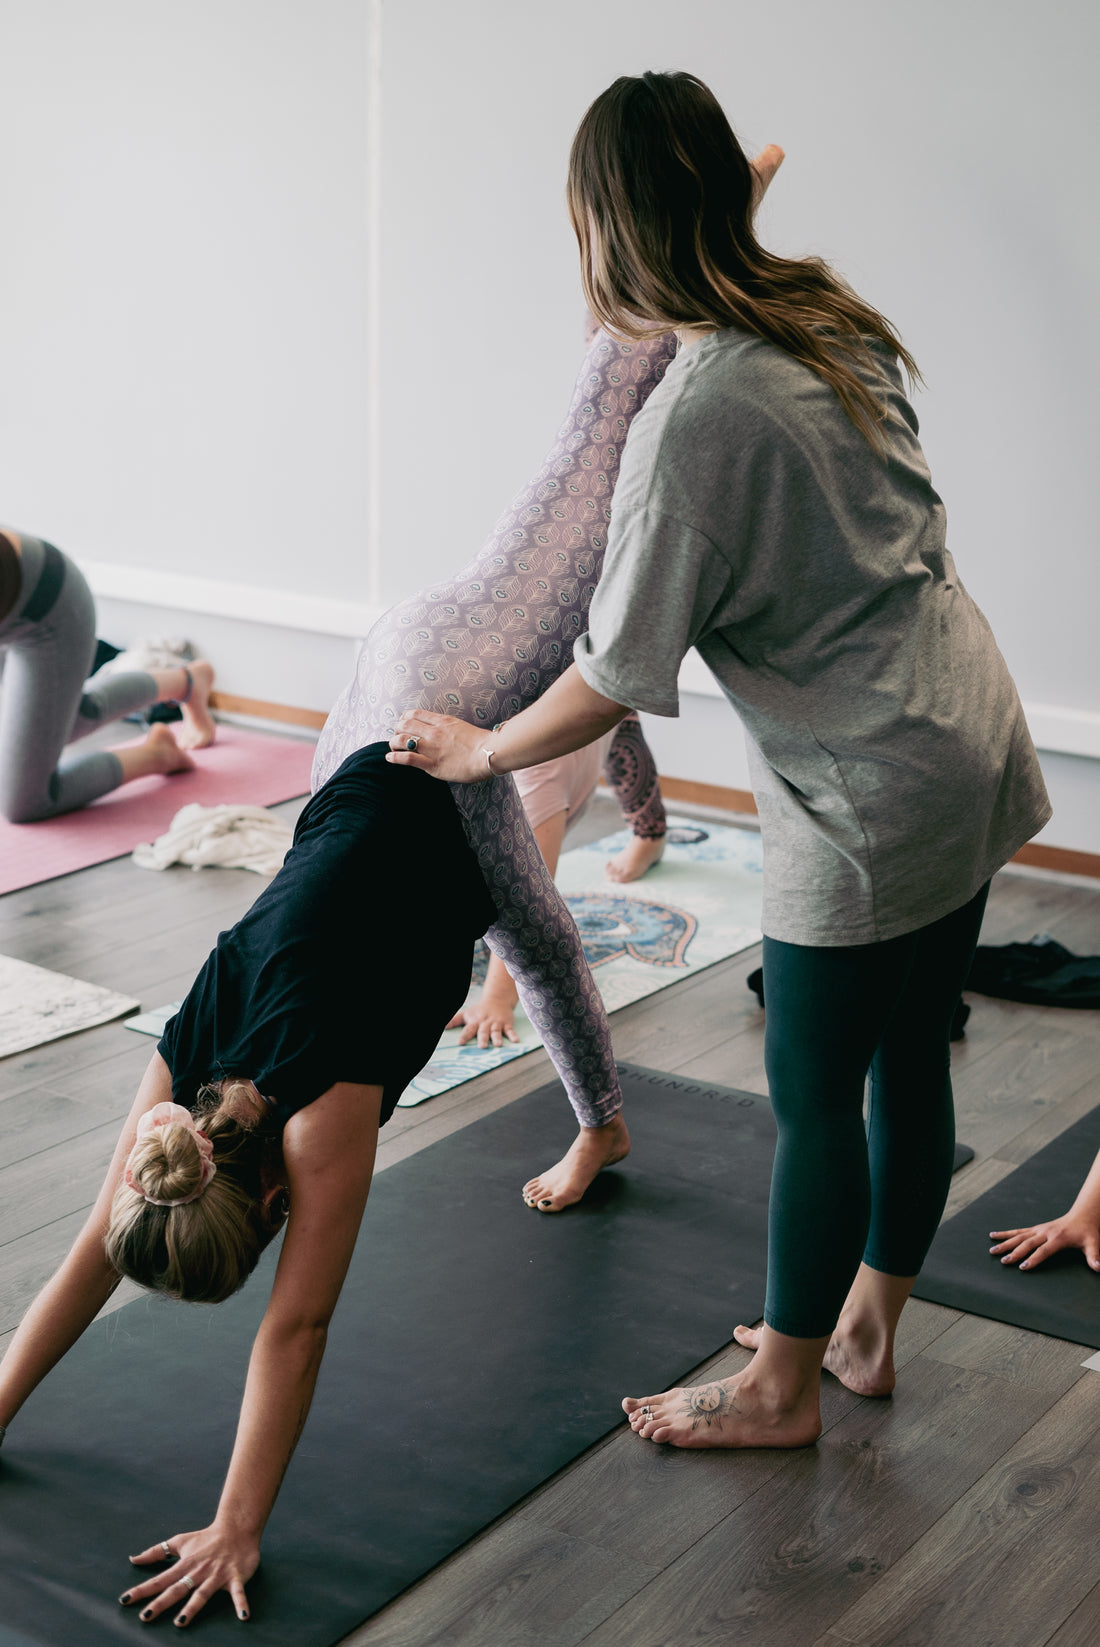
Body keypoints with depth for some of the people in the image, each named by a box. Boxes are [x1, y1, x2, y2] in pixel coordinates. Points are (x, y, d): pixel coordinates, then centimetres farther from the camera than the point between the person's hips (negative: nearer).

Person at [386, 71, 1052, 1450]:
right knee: (908, 1058, 18)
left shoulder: (696, 418, -23)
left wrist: (479, 751, 0)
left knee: (814, 1090, 7)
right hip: (970, 742, 9)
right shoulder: (828, 313, 1)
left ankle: (782, 1390, 25)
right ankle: (865, 1331, 36)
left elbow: (617, 679, -17)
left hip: (869, 797, -9)